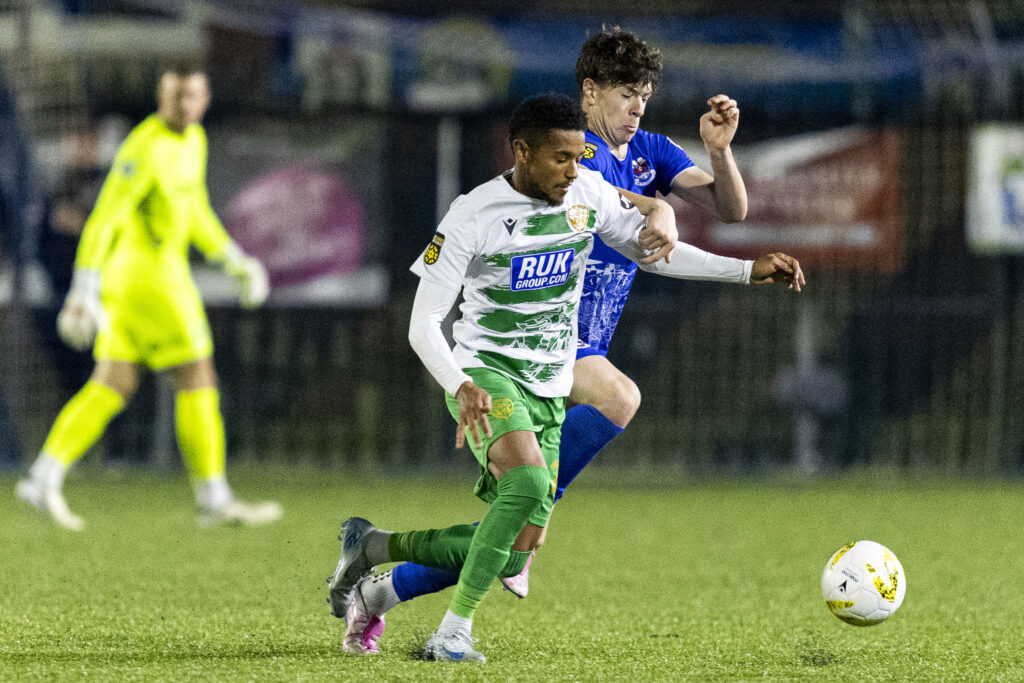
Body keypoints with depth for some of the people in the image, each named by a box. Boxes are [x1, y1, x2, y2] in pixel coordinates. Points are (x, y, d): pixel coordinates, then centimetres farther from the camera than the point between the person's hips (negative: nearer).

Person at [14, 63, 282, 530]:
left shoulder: (193, 140, 13)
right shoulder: (146, 148, -18)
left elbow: (194, 211, 28)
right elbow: (102, 220, -22)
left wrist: (234, 260, 22)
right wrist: (83, 292, -26)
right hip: (150, 275, -10)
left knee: (113, 386, 6)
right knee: (198, 381, -4)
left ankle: (44, 478, 0)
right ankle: (214, 499, 1)